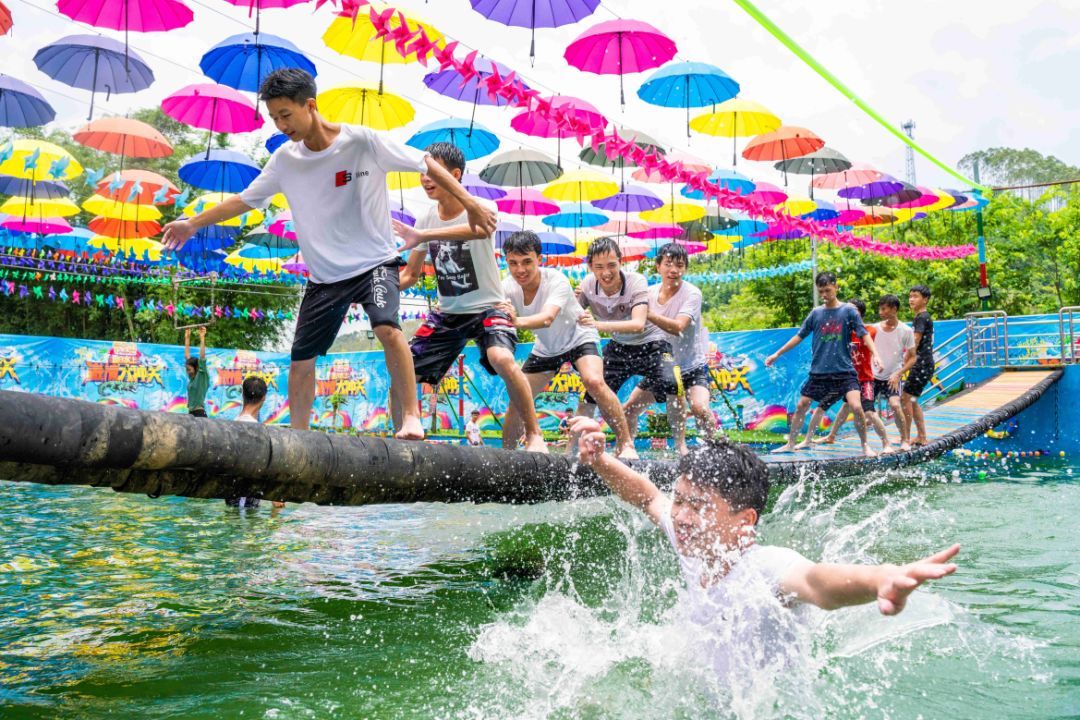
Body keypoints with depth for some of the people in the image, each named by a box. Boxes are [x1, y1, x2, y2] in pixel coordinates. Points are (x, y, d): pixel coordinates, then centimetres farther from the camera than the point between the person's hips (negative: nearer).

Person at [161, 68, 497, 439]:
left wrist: (470, 204, -11)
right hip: (324, 276, 5)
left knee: (388, 329, -31)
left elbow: (427, 164, -7)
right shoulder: (285, 159, 0)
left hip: (375, 262, -4)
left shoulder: (365, 141, -13)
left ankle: (411, 417, -19)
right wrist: (193, 223, 12)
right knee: (300, 362, 5)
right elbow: (245, 200, 13)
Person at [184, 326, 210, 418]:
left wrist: (202, 337, -15)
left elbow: (202, 357, -15)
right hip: (190, 414, 8)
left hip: (199, 414, -8)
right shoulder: (192, 378, 13)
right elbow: (187, 357, 19)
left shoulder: (202, 376, -5)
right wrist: (187, 338, 20)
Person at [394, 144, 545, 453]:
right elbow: (410, 275, 10)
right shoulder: (426, 220, 1)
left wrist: (423, 236, -53)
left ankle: (534, 434, -18)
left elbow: (481, 229, -43)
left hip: (488, 308, -6)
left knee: (502, 359, -34)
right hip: (447, 313, 6)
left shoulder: (480, 208, -15)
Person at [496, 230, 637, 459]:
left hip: (579, 338, -5)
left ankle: (626, 443, -17)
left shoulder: (557, 280, -33)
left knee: (594, 381, -31)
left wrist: (517, 321, -71)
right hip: (545, 348, 5)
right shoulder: (508, 287, -19)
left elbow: (547, 319, -51)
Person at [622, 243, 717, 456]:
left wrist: (647, 314, -40)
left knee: (700, 408, -30)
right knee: (629, 409, 6)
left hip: (692, 366, -5)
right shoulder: (650, 292, -3)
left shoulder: (692, 293, -18)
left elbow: (678, 327, -32)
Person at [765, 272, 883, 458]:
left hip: (844, 371, -3)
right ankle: (791, 444, 21)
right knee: (801, 406, 6)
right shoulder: (816, 313, 6)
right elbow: (799, 336, 13)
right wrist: (777, 354, 15)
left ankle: (865, 446, 2)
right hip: (819, 371, 3)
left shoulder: (848, 310, -1)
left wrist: (875, 354, -21)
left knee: (856, 406, -17)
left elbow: (864, 334, -5)